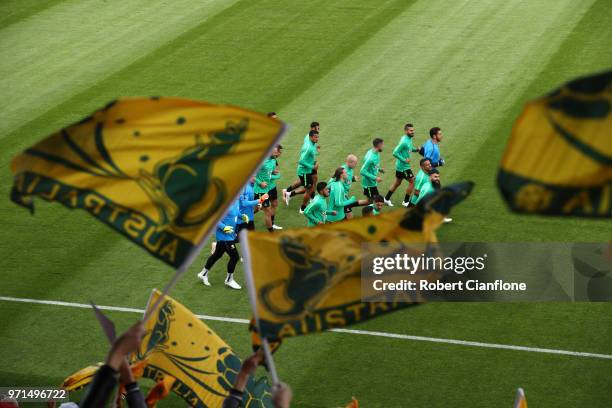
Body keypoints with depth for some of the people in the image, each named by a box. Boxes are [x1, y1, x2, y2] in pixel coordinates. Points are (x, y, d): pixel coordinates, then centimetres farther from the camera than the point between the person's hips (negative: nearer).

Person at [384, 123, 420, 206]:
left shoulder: (409, 139, 5)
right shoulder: (404, 141, -24)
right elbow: (395, 153, -25)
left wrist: (416, 149, 1)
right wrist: (404, 160, -23)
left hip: (400, 166, 10)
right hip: (403, 166, -10)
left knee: (397, 183, 18)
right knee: (412, 181, -2)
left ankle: (386, 199, 29)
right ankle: (406, 201, 8)